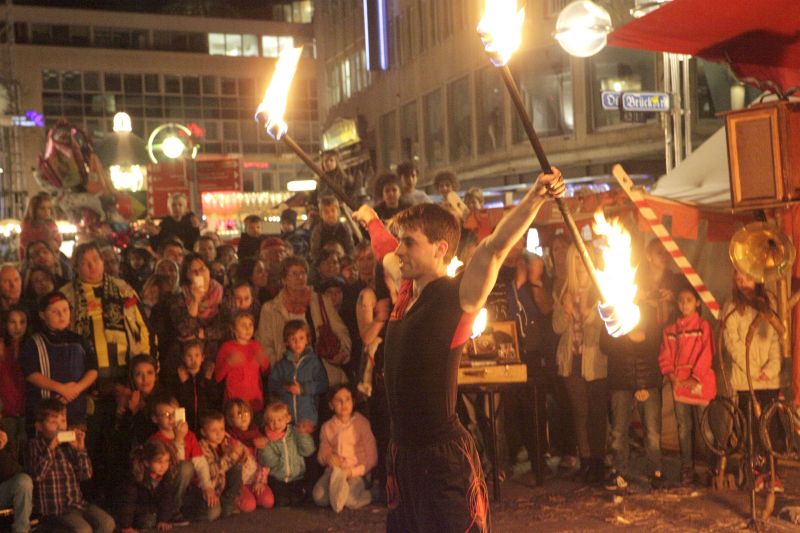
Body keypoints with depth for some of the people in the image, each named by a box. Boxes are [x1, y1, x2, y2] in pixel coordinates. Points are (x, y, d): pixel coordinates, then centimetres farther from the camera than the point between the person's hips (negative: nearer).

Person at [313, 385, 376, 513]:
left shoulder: (361, 423, 0)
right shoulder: (327, 427, 11)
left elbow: (371, 457, -2)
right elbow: (321, 454, 12)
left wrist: (353, 471, -15)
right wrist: (327, 458, -13)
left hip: (357, 472, -3)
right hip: (334, 471, 3)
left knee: (351, 500, -32)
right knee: (319, 497, -27)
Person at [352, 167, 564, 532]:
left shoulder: (457, 297, -13)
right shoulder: (408, 290, 8)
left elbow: (496, 247, -29)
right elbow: (387, 254, 30)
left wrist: (536, 196, -42)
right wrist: (370, 221, 48)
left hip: (444, 457, -8)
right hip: (403, 452, 8)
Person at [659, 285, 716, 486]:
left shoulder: (703, 325, 1)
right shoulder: (670, 330, 13)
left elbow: (706, 354, -7)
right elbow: (665, 356, 9)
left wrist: (695, 378, -13)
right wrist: (672, 376, -6)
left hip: (700, 384, -4)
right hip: (679, 385, 4)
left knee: (705, 428, -5)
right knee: (683, 429, 7)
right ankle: (686, 470, 14)